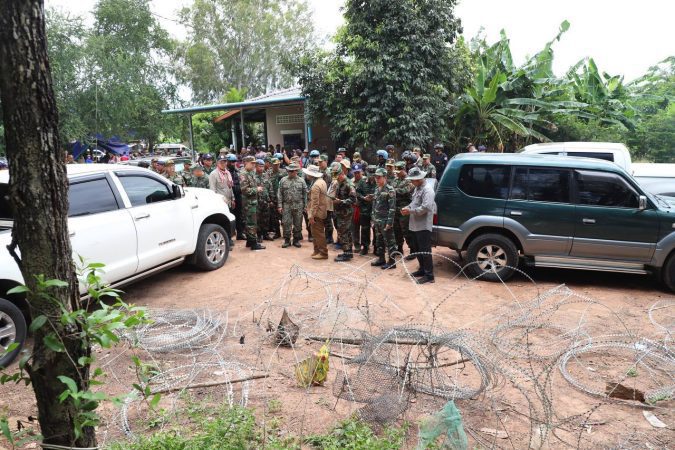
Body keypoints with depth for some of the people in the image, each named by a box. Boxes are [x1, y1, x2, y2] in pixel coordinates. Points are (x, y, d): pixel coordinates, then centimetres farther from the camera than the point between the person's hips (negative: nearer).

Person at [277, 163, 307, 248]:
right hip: (286, 205, 0)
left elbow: (305, 194, 6)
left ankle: (296, 240, 18)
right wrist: (280, 205, -2)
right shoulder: (283, 180, 5)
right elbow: (279, 194, 4)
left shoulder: (301, 181, 5)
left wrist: (305, 206, 2)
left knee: (298, 224, 6)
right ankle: (287, 240, 10)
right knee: (286, 223, -1)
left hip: (298, 206, 0)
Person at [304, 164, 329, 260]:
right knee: (317, 232, 17)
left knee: (318, 233, -2)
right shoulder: (322, 181, 9)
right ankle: (317, 250, 26)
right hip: (322, 211, 10)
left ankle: (323, 253, 4)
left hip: (317, 213, -10)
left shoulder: (315, 186, -21)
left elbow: (314, 202, -23)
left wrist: (311, 216, -21)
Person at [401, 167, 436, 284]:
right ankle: (422, 269, 31)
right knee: (418, 249, 18)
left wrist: (410, 211, -19)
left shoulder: (427, 189, -16)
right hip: (416, 225, 10)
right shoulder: (418, 188, 15)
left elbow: (426, 207, -25)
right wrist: (407, 208, 6)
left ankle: (429, 275, -2)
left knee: (425, 250, -7)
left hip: (423, 225, -10)